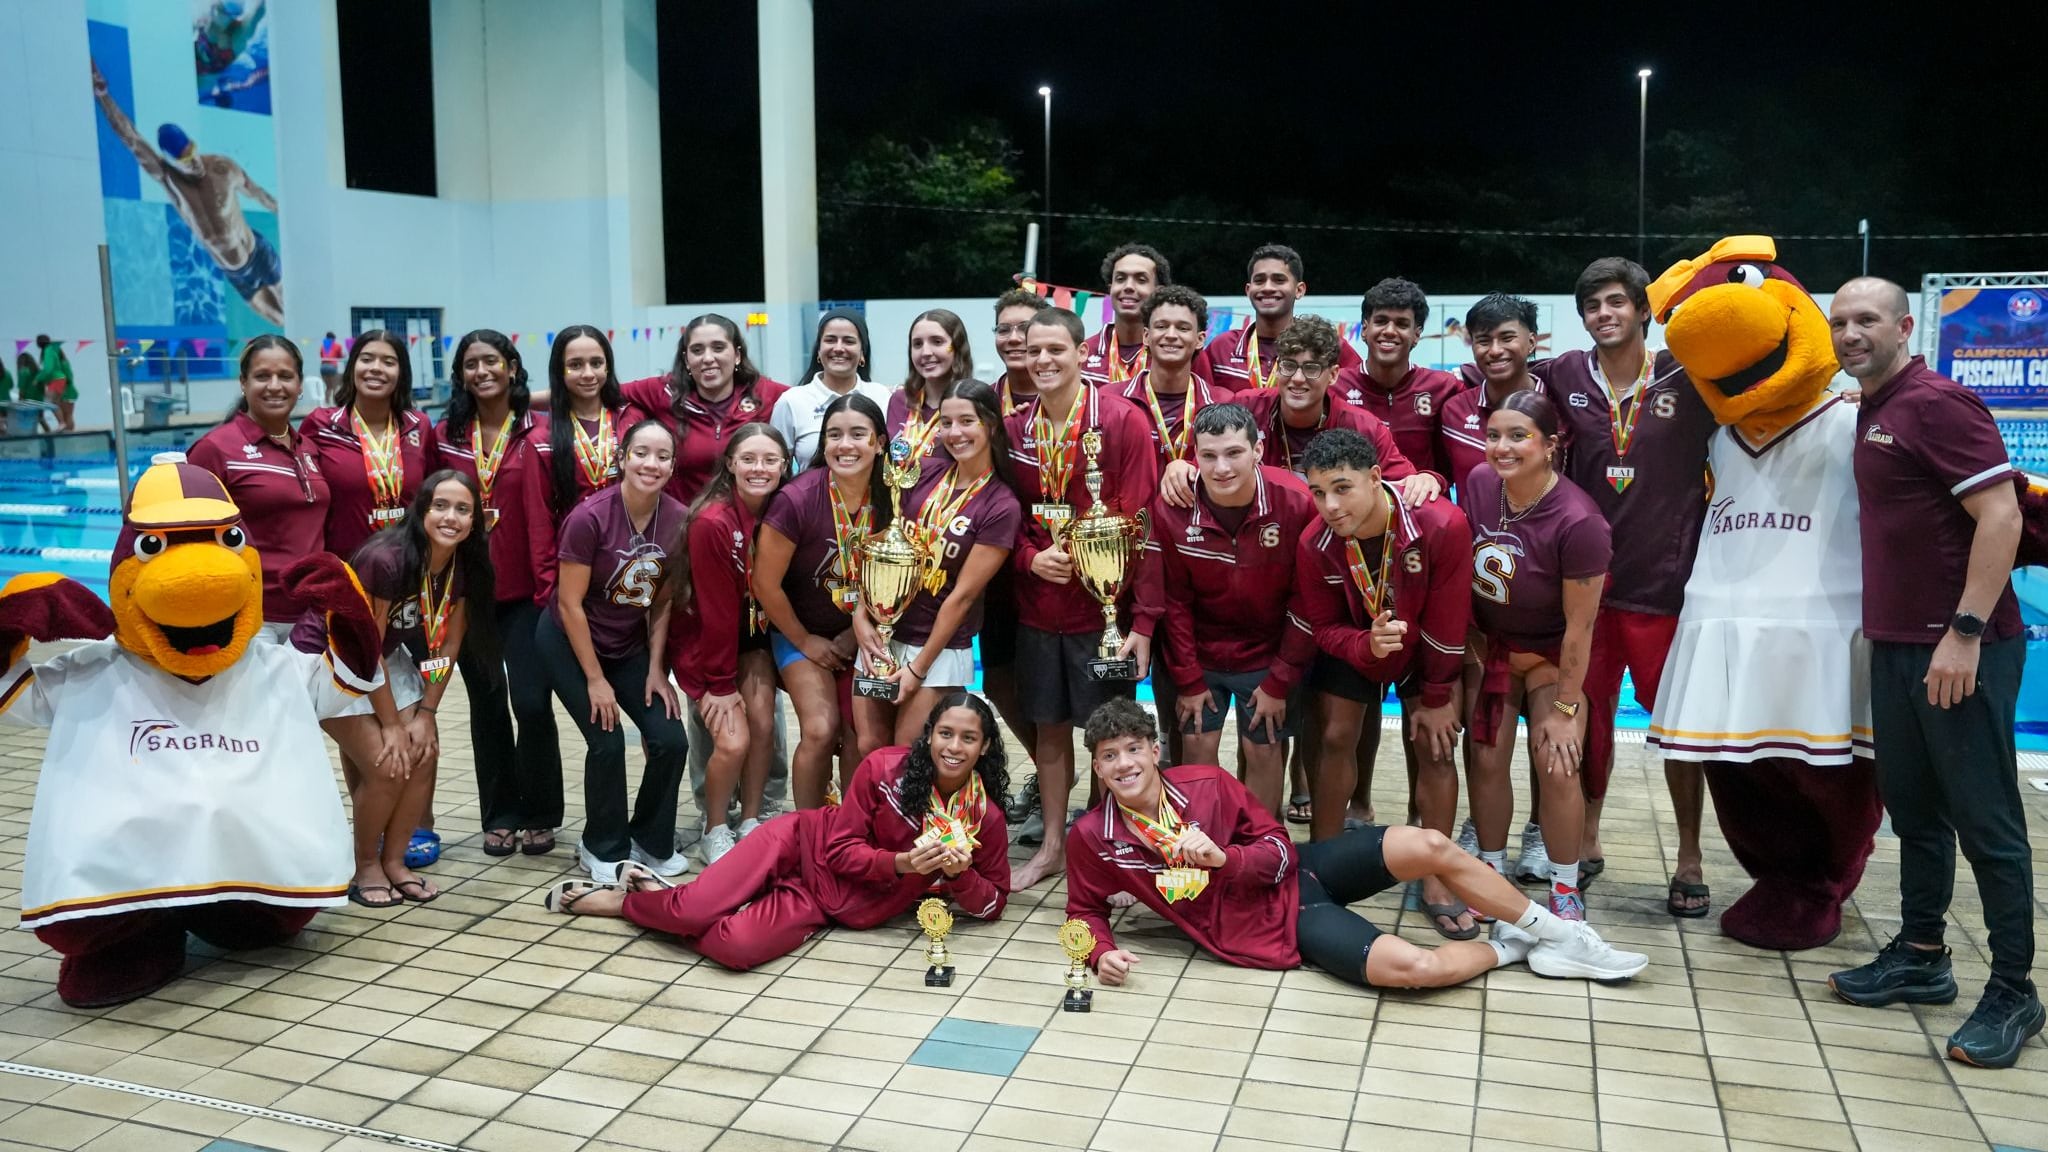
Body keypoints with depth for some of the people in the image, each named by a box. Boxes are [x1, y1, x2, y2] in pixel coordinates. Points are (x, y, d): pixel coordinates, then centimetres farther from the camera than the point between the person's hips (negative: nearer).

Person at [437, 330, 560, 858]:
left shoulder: (536, 432, -3)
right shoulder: (446, 435, 5)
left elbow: (544, 512, -5)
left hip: (525, 591, -3)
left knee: (531, 702, -8)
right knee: (486, 704, 11)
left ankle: (539, 815, 11)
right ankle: (500, 815, 23)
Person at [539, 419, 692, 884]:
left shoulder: (678, 519, -12)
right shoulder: (590, 517, -24)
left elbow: (663, 601, -1)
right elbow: (570, 604, -18)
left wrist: (656, 668, -5)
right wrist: (595, 678, -15)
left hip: (631, 646, 4)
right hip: (570, 642, -4)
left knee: (671, 740, -8)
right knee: (607, 742, -15)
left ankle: (651, 842, 15)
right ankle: (604, 849, 8)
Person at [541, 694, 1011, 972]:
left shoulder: (986, 818, -8)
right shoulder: (885, 768, -12)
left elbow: (993, 904, 1)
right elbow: (840, 848, -7)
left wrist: (960, 875, -20)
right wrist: (902, 863, -23)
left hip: (849, 911, 1)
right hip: (805, 845, -1)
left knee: (735, 948, -25)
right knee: (695, 910, -24)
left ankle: (622, 904, 6)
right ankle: (625, 896, 15)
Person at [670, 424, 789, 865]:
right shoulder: (712, 522, -26)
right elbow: (716, 609, -21)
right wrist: (720, 683, -15)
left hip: (752, 636, 5)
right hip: (702, 637, -5)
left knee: (763, 727, -7)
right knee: (732, 741, -13)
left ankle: (751, 822, 13)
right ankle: (715, 832, 10)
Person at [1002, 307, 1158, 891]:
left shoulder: (1122, 420, -10)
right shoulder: (1014, 428, 5)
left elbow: (1142, 522, -12)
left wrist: (1141, 618, -16)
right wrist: (1030, 558, -10)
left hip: (1103, 606, -4)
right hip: (1037, 606, 4)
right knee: (1049, 727, 13)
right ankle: (1051, 846, 27)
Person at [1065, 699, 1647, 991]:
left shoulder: (1207, 784, -9)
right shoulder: (1090, 838, -12)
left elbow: (1278, 848, -3)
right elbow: (1085, 909, 5)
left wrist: (1221, 858, -23)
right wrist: (1102, 952, -17)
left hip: (1295, 870, 3)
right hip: (1277, 921, -3)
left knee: (1430, 846, -21)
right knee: (1413, 967, -27)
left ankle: (1551, 929, 0)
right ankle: (1508, 948, 5)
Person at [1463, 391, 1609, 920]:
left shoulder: (1577, 521, -28)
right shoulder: (1478, 483, -14)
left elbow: (1579, 625, -20)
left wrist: (1564, 707, -14)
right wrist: (1468, 643, 5)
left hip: (1551, 654, -4)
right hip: (1488, 643, 4)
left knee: (1556, 768, -10)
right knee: (1485, 759, 2)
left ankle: (1565, 889, 10)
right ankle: (1492, 874, 21)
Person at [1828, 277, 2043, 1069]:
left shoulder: (1935, 402, -13)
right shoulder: (1872, 413, 14)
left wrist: (1965, 632, -23)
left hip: (1960, 648, -9)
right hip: (1897, 646, 9)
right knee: (1912, 807, 15)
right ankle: (1920, 958, 27)